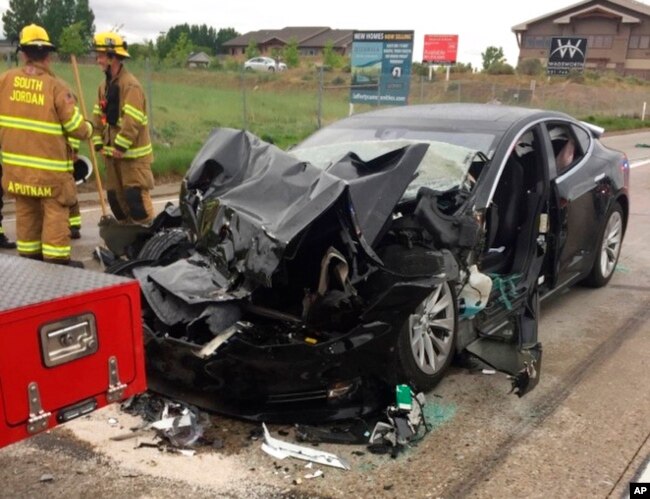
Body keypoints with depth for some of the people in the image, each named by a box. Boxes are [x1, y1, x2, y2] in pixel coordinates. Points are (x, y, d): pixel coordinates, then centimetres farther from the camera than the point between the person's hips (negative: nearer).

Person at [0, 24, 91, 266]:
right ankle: (56, 259, 4)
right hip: (50, 166, -5)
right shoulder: (56, 87, -14)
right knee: (55, 211, 3)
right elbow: (76, 128, -11)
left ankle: (28, 255, 25)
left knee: (26, 210, 15)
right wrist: (88, 130, 10)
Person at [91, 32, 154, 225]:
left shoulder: (130, 85, -16)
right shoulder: (104, 85, 12)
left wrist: (120, 146, -20)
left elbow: (133, 121, -23)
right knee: (115, 196, 14)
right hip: (113, 152, 9)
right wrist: (99, 143, 6)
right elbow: (99, 116, 14)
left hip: (133, 153, -9)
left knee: (135, 196, -11)